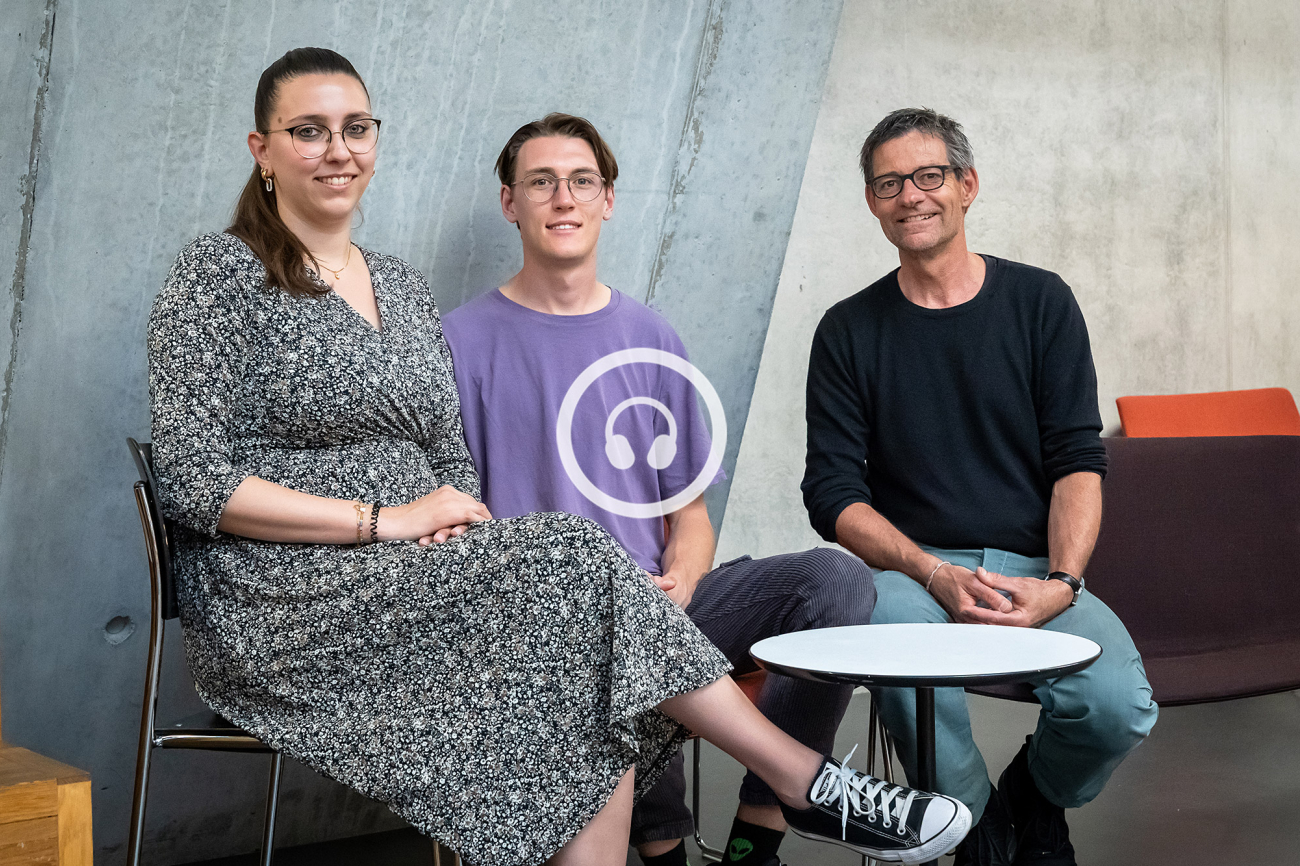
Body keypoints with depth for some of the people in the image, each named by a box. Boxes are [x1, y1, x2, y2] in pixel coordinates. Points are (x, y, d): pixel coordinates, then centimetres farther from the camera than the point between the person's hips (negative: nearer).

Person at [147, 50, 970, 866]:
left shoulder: (404, 287, 18)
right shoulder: (221, 274, -2)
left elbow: (453, 464, 21)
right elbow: (193, 480, -11)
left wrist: (456, 513, -5)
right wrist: (386, 520, -15)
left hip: (410, 583, 6)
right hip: (282, 604, -6)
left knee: (595, 698, -23)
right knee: (574, 557, -23)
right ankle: (807, 781, -17)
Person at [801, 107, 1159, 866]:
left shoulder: (1040, 303, 10)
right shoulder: (849, 332, 9)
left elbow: (1078, 460, 3)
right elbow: (834, 493, 2)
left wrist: (1061, 584, -15)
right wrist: (934, 575, -15)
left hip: (1036, 570, 1)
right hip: (910, 572, 0)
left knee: (1118, 706, -28)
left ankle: (1034, 803, 11)